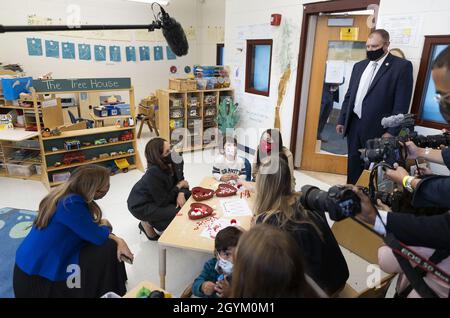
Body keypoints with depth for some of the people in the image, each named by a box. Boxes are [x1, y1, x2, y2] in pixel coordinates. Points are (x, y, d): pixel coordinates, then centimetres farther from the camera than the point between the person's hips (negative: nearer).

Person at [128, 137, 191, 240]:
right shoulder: (154, 173, -35)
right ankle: (147, 223, 3)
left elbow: (181, 181, 0)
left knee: (189, 196, -5)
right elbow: (163, 202, -25)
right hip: (141, 206, -8)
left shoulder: (175, 161, -16)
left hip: (161, 197, 8)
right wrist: (178, 186, -17)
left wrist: (181, 193, -22)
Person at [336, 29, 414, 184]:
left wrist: (392, 132, -15)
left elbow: (401, 104, -10)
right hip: (353, 125, 6)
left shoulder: (402, 66, -6)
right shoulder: (359, 66, 13)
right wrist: (341, 120, 11)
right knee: (353, 166, 15)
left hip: (378, 129, -5)